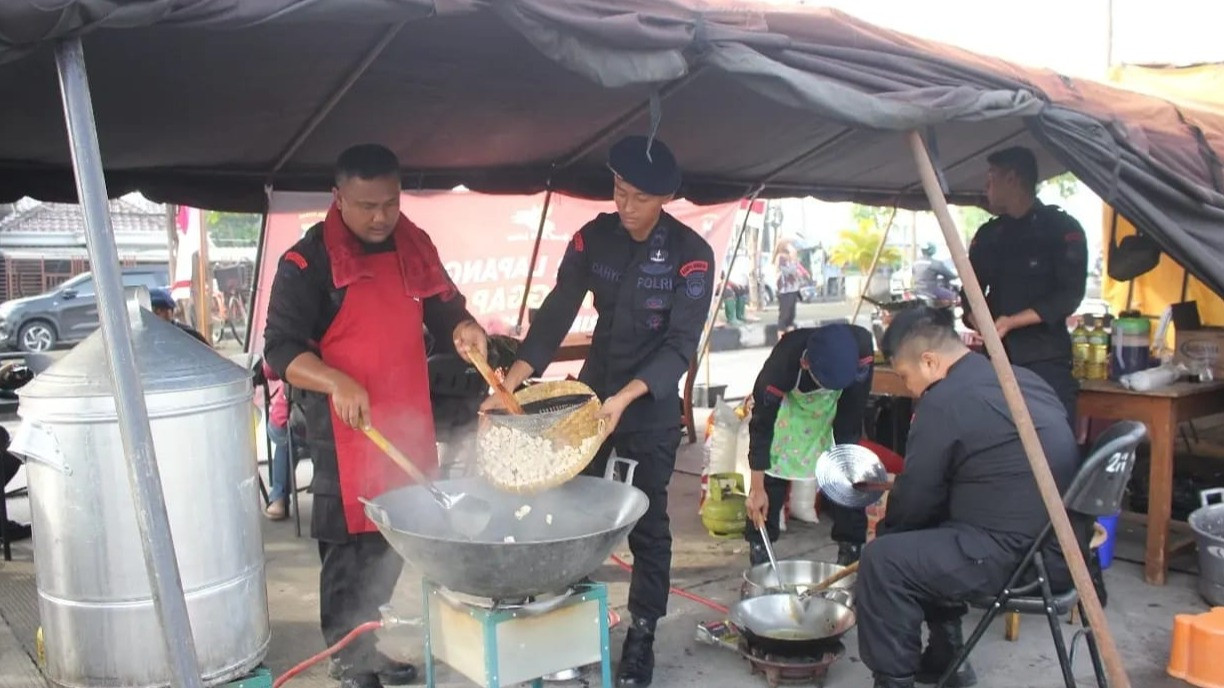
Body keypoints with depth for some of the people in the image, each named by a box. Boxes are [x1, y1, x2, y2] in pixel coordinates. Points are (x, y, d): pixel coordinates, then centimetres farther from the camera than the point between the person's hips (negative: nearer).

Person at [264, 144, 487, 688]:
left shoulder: (415, 247, 7)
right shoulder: (307, 262, -11)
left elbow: (445, 309, 16)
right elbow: (281, 351, -13)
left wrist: (465, 329, -7)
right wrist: (336, 383, -31)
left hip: (408, 425, 6)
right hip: (344, 432, -6)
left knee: (395, 540, 14)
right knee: (351, 546, 3)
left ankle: (365, 643, 33)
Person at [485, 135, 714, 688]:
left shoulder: (691, 254, -15)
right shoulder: (593, 237, -5)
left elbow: (681, 345, -19)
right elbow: (556, 315, -8)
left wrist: (624, 398, -32)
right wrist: (511, 382, -20)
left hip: (653, 407, -3)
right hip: (590, 392, 4)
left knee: (646, 524, 5)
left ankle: (641, 639, 20)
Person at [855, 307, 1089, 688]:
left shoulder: (944, 402, -15)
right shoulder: (1020, 378, 13)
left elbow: (917, 497, -7)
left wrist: (886, 532, 14)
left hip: (1020, 555, -10)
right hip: (1059, 544, 10)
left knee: (883, 560, -9)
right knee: (927, 539, 25)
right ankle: (946, 657, 32)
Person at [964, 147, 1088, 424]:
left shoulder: (1063, 229, 0)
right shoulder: (987, 235, 16)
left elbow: (1069, 295, -8)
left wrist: (1010, 322, -18)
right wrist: (980, 323, -9)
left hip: (1046, 361, -4)